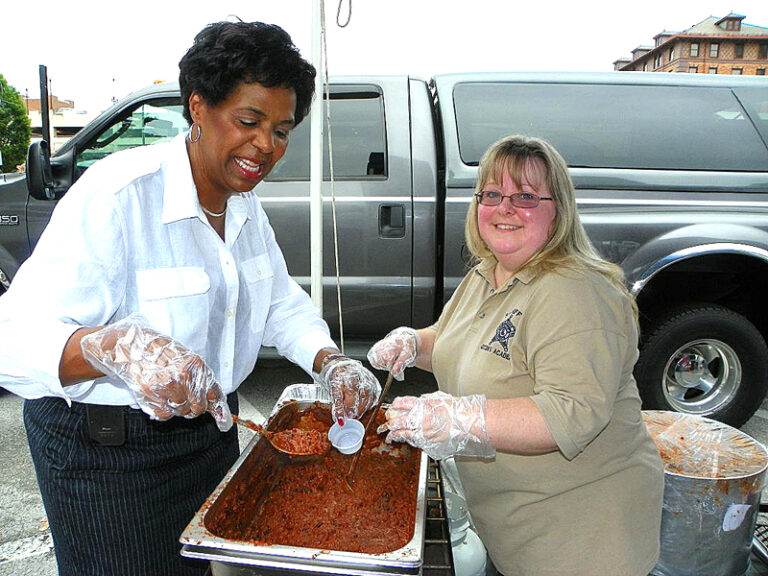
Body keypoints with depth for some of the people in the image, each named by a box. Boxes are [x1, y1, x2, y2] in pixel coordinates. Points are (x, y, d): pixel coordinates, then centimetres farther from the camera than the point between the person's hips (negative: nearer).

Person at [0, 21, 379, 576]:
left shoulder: (244, 204, -1)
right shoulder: (119, 194, -26)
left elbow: (282, 303, 5)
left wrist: (333, 363, -12)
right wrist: (118, 348, -52)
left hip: (207, 423, 7)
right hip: (104, 450, -7)